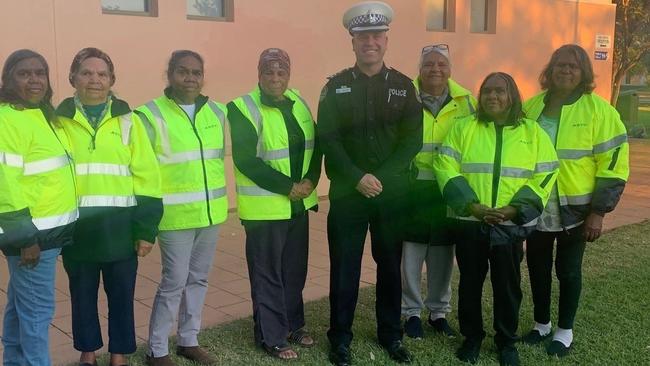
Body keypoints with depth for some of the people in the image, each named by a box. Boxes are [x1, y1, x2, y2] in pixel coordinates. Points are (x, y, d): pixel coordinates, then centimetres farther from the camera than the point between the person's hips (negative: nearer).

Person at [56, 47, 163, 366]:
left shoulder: (127, 121, 1)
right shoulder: (59, 121, 3)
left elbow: (146, 177, -1)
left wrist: (146, 228, -5)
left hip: (119, 227, -1)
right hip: (76, 228, 1)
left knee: (121, 295, 9)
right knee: (82, 295, 14)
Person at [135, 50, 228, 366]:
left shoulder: (217, 112, 7)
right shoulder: (151, 115, -10)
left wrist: (217, 195, 14)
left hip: (210, 212, 6)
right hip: (175, 215, -5)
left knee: (198, 279, 14)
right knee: (174, 282, -2)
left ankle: (189, 340, 29)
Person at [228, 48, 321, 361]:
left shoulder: (298, 102, 7)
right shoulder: (243, 108, -12)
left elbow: (315, 145, 10)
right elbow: (246, 160, -18)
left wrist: (311, 180, -7)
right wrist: (288, 187, -18)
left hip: (299, 204, 6)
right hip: (265, 206, -6)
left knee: (295, 269, 17)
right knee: (267, 274, 3)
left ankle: (293, 324, 34)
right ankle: (272, 337, 17)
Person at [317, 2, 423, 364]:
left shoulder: (403, 86, 4)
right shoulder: (336, 86, 1)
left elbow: (413, 140, -2)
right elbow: (328, 139, -6)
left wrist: (382, 178, -13)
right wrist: (357, 178, -16)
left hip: (393, 194, 1)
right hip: (347, 193, -1)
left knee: (390, 265, 12)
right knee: (344, 267, 5)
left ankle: (391, 334, 27)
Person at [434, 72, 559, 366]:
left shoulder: (532, 132, 4)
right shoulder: (463, 127, 3)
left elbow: (544, 176, -2)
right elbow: (446, 167, -6)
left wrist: (513, 210, -15)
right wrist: (473, 206, -18)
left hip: (511, 226, 0)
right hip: (469, 222, 0)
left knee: (507, 285, 9)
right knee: (470, 283, 10)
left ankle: (506, 341, 27)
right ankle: (471, 336, 29)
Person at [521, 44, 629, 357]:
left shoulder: (598, 110, -9)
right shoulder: (531, 107, 5)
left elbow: (613, 163, -10)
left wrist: (598, 212, -13)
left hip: (575, 210, -4)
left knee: (568, 270, 8)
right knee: (537, 267, 14)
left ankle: (565, 330, 26)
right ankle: (541, 324, 33)